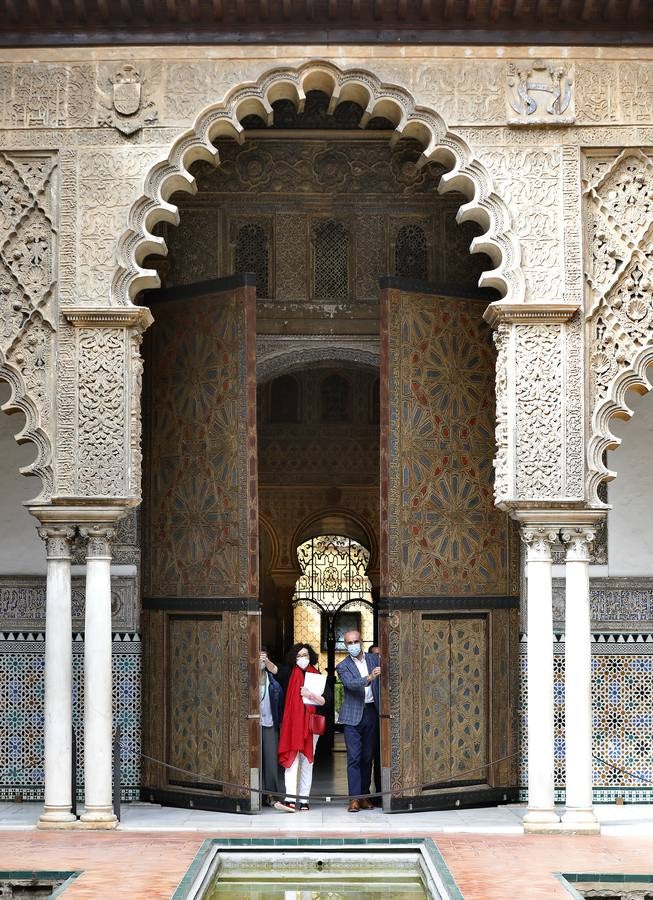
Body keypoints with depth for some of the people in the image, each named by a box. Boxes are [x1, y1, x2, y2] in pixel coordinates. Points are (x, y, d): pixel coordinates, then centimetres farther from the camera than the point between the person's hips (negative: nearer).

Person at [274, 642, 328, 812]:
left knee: (307, 761, 5)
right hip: (292, 722, -1)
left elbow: (323, 701, 2)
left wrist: (310, 695, -13)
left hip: (310, 723, 1)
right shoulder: (290, 673, 5)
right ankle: (290, 799, -21)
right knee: (291, 759, -12)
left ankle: (303, 800, 8)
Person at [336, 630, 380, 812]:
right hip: (353, 715, -3)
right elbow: (350, 684, -18)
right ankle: (354, 799, -8)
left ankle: (364, 796, 15)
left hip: (372, 713, 3)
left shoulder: (374, 659, 9)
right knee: (354, 757, -7)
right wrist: (369, 678, -33)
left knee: (367, 757, 8)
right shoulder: (343, 666, -1)